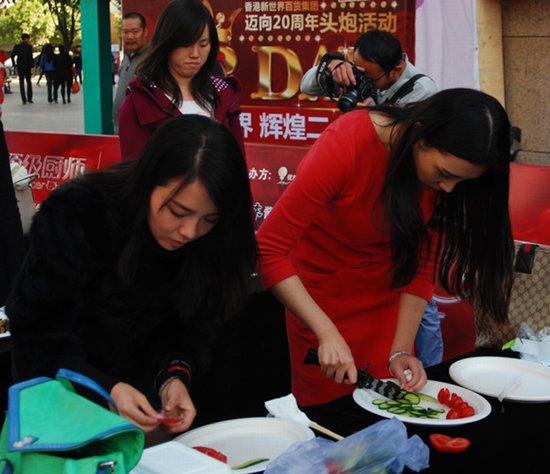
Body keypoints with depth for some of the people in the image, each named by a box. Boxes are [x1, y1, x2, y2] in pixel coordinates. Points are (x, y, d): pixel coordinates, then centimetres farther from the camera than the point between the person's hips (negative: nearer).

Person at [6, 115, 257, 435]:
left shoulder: (215, 240, -14)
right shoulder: (74, 215, -25)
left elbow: (196, 329, -5)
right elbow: (38, 334, -20)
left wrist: (177, 376, -25)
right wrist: (107, 390, -34)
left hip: (148, 395, 4)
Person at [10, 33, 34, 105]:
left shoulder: (17, 46, 2)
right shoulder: (29, 46, -9)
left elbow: (12, 56, -2)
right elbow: (30, 57, -15)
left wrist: (14, 65, 6)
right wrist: (32, 67, -12)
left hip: (20, 67, 2)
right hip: (27, 67, -2)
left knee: (21, 83, 6)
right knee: (29, 82, 13)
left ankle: (24, 100, 0)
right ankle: (29, 99, 8)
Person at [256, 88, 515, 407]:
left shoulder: (448, 170, -16)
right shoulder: (346, 145, -31)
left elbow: (422, 265, -9)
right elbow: (269, 248, -30)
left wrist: (401, 351, -18)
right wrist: (327, 333, -34)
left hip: (385, 291, 4)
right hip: (322, 293, -4)